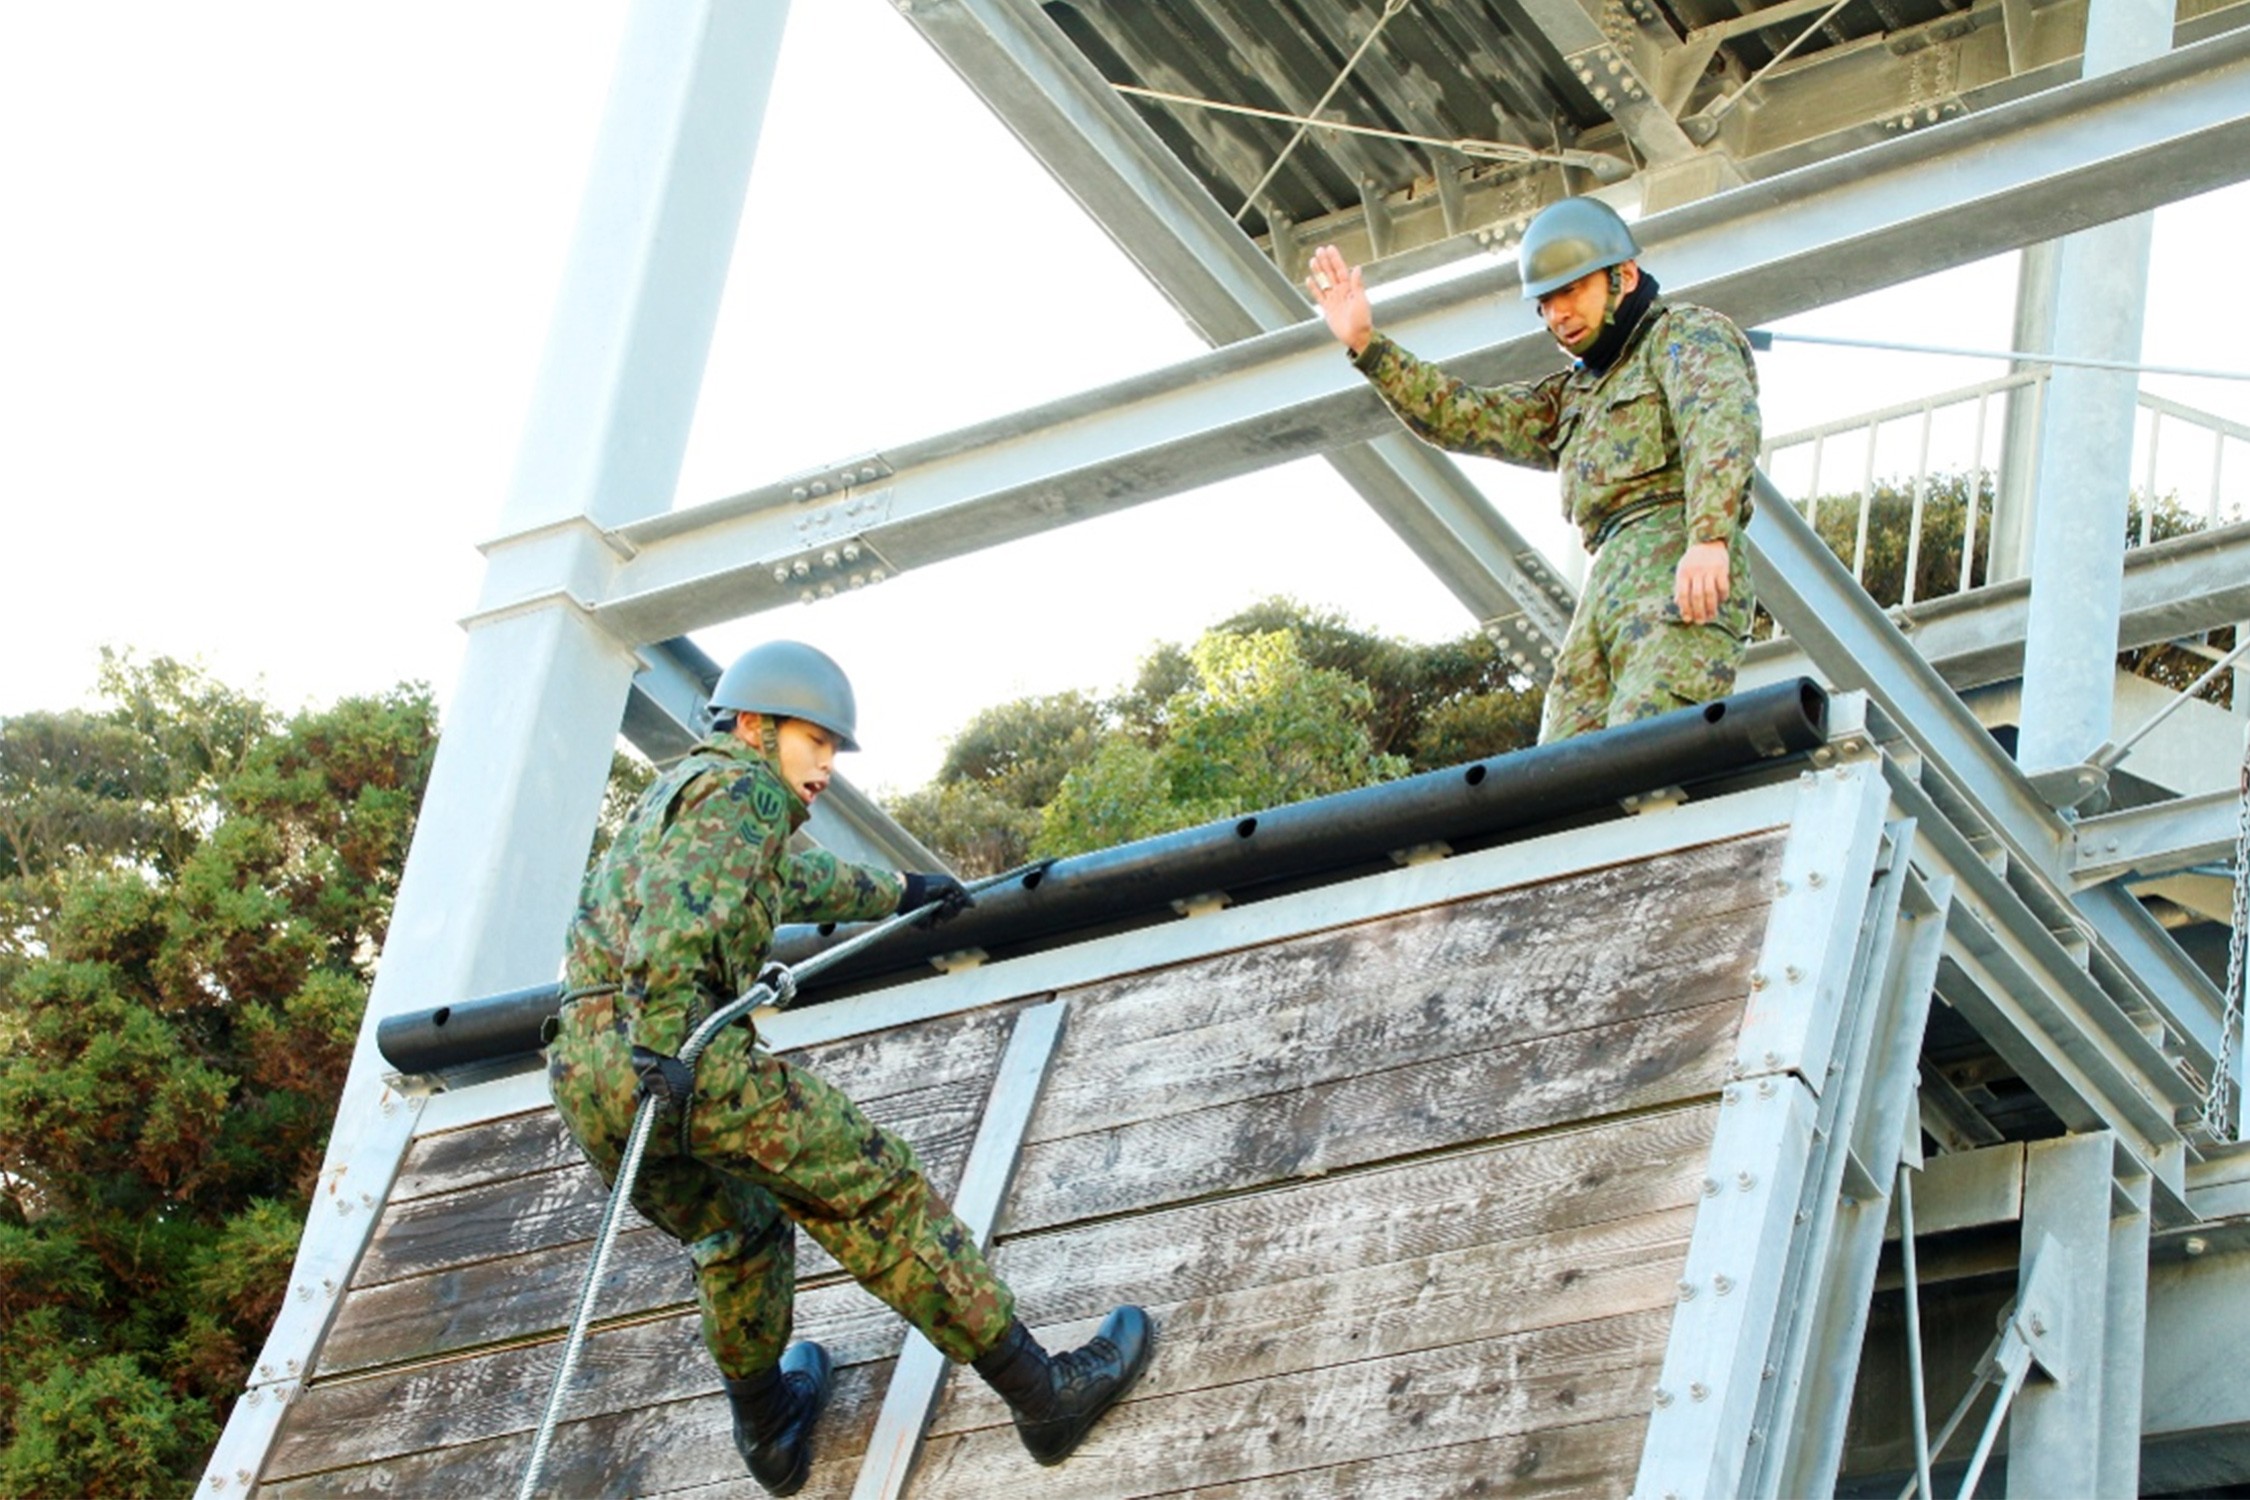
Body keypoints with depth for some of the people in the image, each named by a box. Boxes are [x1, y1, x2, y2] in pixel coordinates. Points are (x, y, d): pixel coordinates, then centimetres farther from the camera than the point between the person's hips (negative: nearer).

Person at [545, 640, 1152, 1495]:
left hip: (581, 1074, 9)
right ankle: (1043, 1393, -5)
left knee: (735, 1238, 30)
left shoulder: (672, 795, 33)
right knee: (877, 1196, -5)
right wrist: (662, 1033, -30)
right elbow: (683, 903, -19)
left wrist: (897, 894, 63)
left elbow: (794, 880, 50)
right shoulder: (741, 786, 2)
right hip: (682, 1053, -9)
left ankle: (768, 1430, 39)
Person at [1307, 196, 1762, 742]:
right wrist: (1367, 345, 19)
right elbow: (1464, 417, 28)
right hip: (1606, 587, 8)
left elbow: (1724, 422, -10)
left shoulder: (1687, 332, 9)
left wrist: (1709, 538, -26)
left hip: (1680, 577, -8)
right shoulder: (1574, 394, 34)